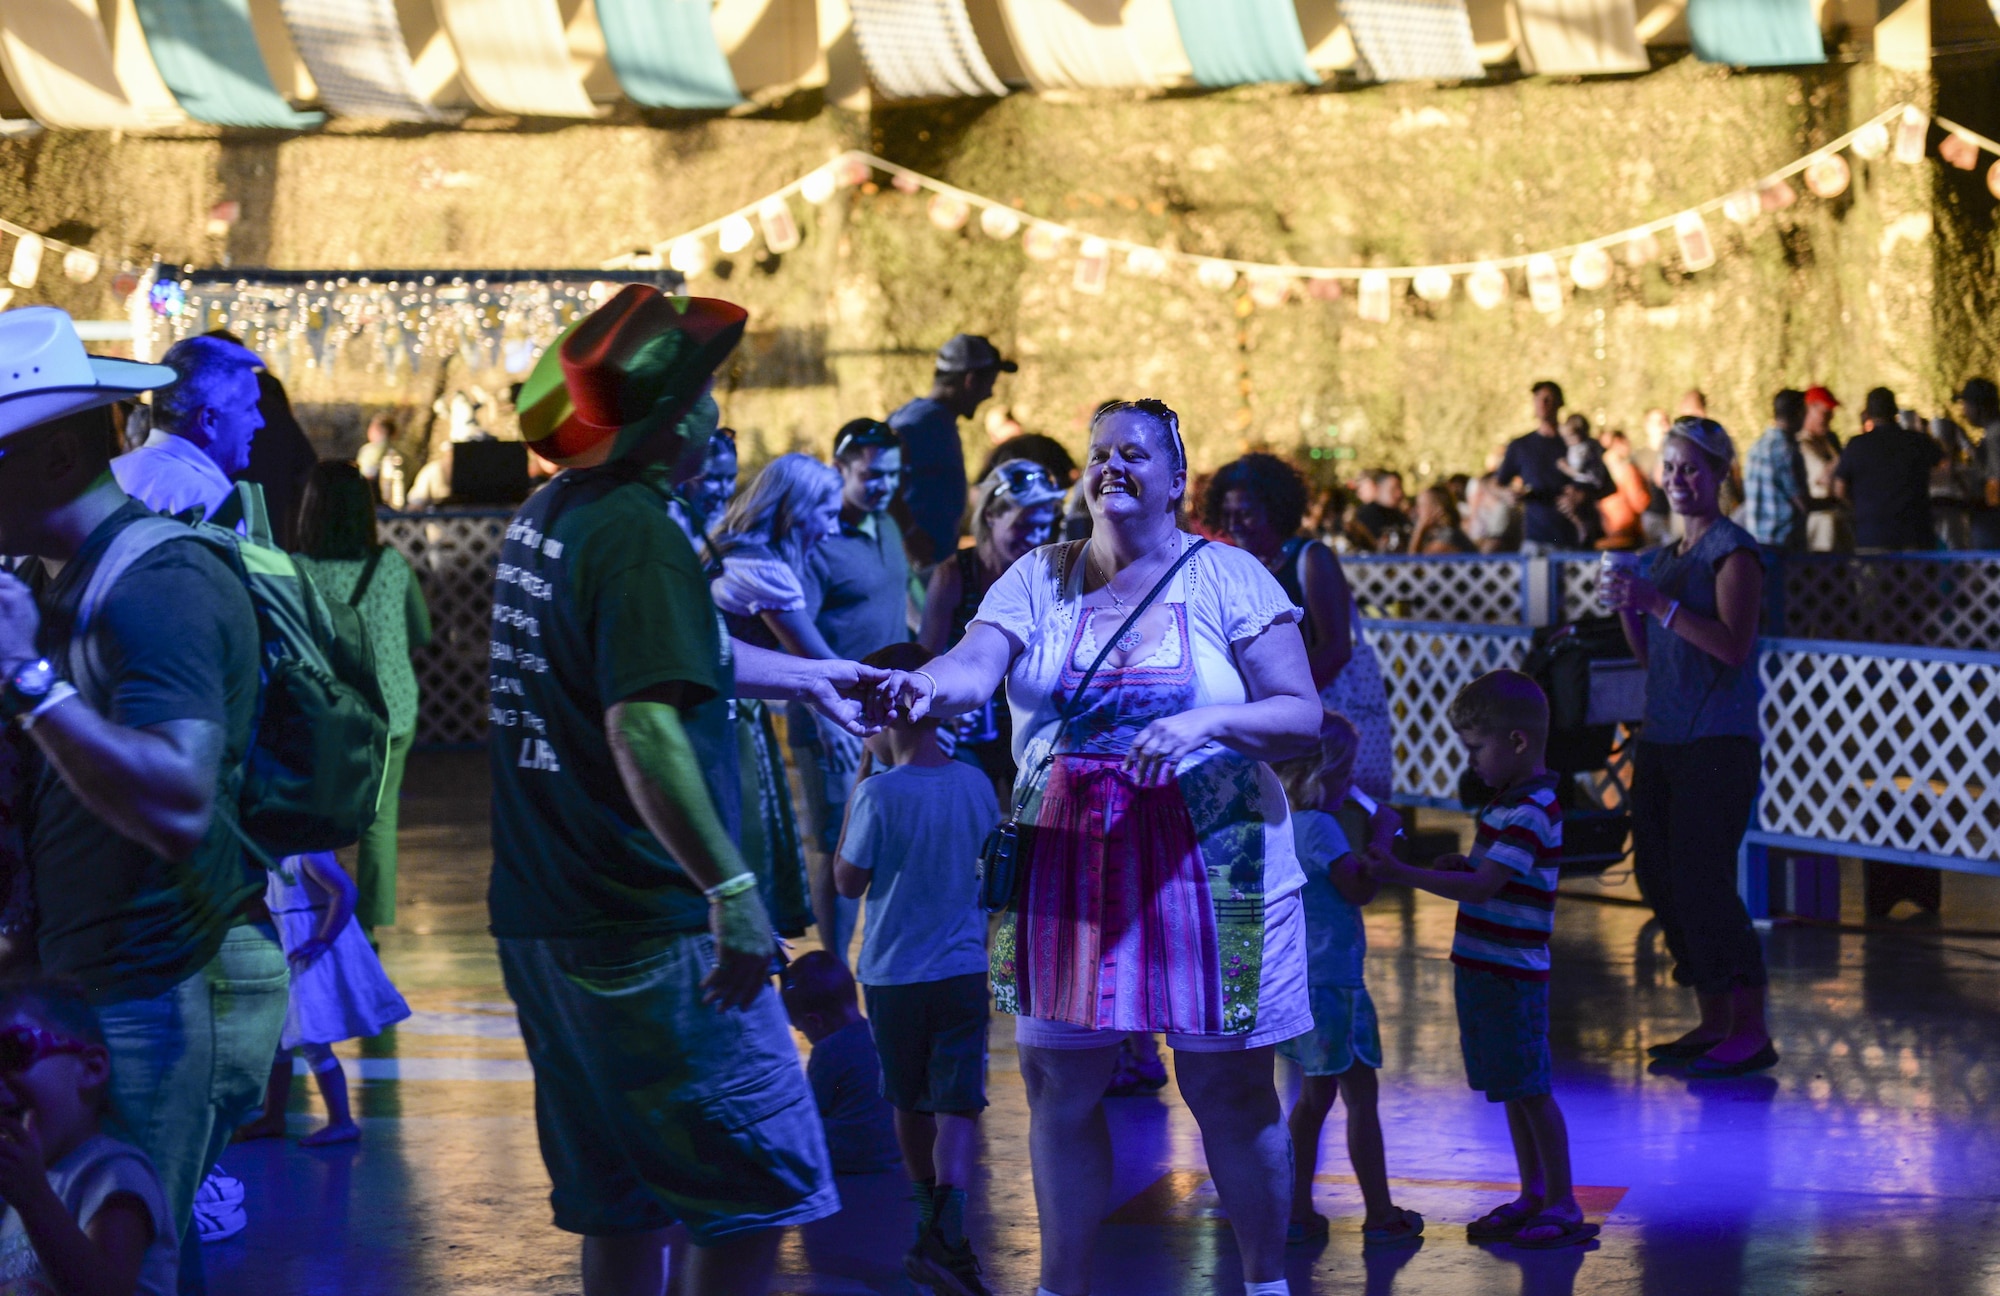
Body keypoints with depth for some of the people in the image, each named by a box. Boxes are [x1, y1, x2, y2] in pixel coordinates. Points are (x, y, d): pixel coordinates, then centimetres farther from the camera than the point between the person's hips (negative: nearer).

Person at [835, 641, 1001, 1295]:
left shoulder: (879, 793, -13)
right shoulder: (977, 785, 0)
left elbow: (849, 883, -4)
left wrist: (851, 800, 1)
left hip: (894, 976, -1)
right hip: (965, 971, 2)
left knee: (909, 1103, 17)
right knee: (958, 1105, -4)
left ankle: (932, 1219, 30)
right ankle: (947, 1229, -22)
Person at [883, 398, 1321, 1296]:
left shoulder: (1228, 576, 0)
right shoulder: (1040, 578, 6)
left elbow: (1302, 716, -4)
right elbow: (975, 665, -11)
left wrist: (1206, 723, -22)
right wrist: (930, 684, -35)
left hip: (1207, 865, -2)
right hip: (1066, 863, 3)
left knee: (1227, 1089, 3)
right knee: (1060, 1084, 7)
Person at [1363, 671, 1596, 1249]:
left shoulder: (1530, 812, -19)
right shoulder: (1512, 803, 13)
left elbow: (1483, 886, -26)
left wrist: (1403, 875, -28)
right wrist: (1460, 864, 5)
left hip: (1512, 973, -10)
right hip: (1485, 968, 10)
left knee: (1532, 1090, -3)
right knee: (1512, 1090, 16)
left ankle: (1563, 1206, 4)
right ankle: (1532, 1196, 25)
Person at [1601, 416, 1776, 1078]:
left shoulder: (1733, 551, -6)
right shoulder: (1668, 555, 18)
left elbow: (1733, 646, -18)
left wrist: (1660, 604, -21)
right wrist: (1626, 608, 4)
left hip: (1717, 741, -8)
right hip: (1662, 737, 8)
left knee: (1701, 877, -13)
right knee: (1660, 875, 5)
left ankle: (1751, 1031, -9)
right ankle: (1713, 1022, 14)